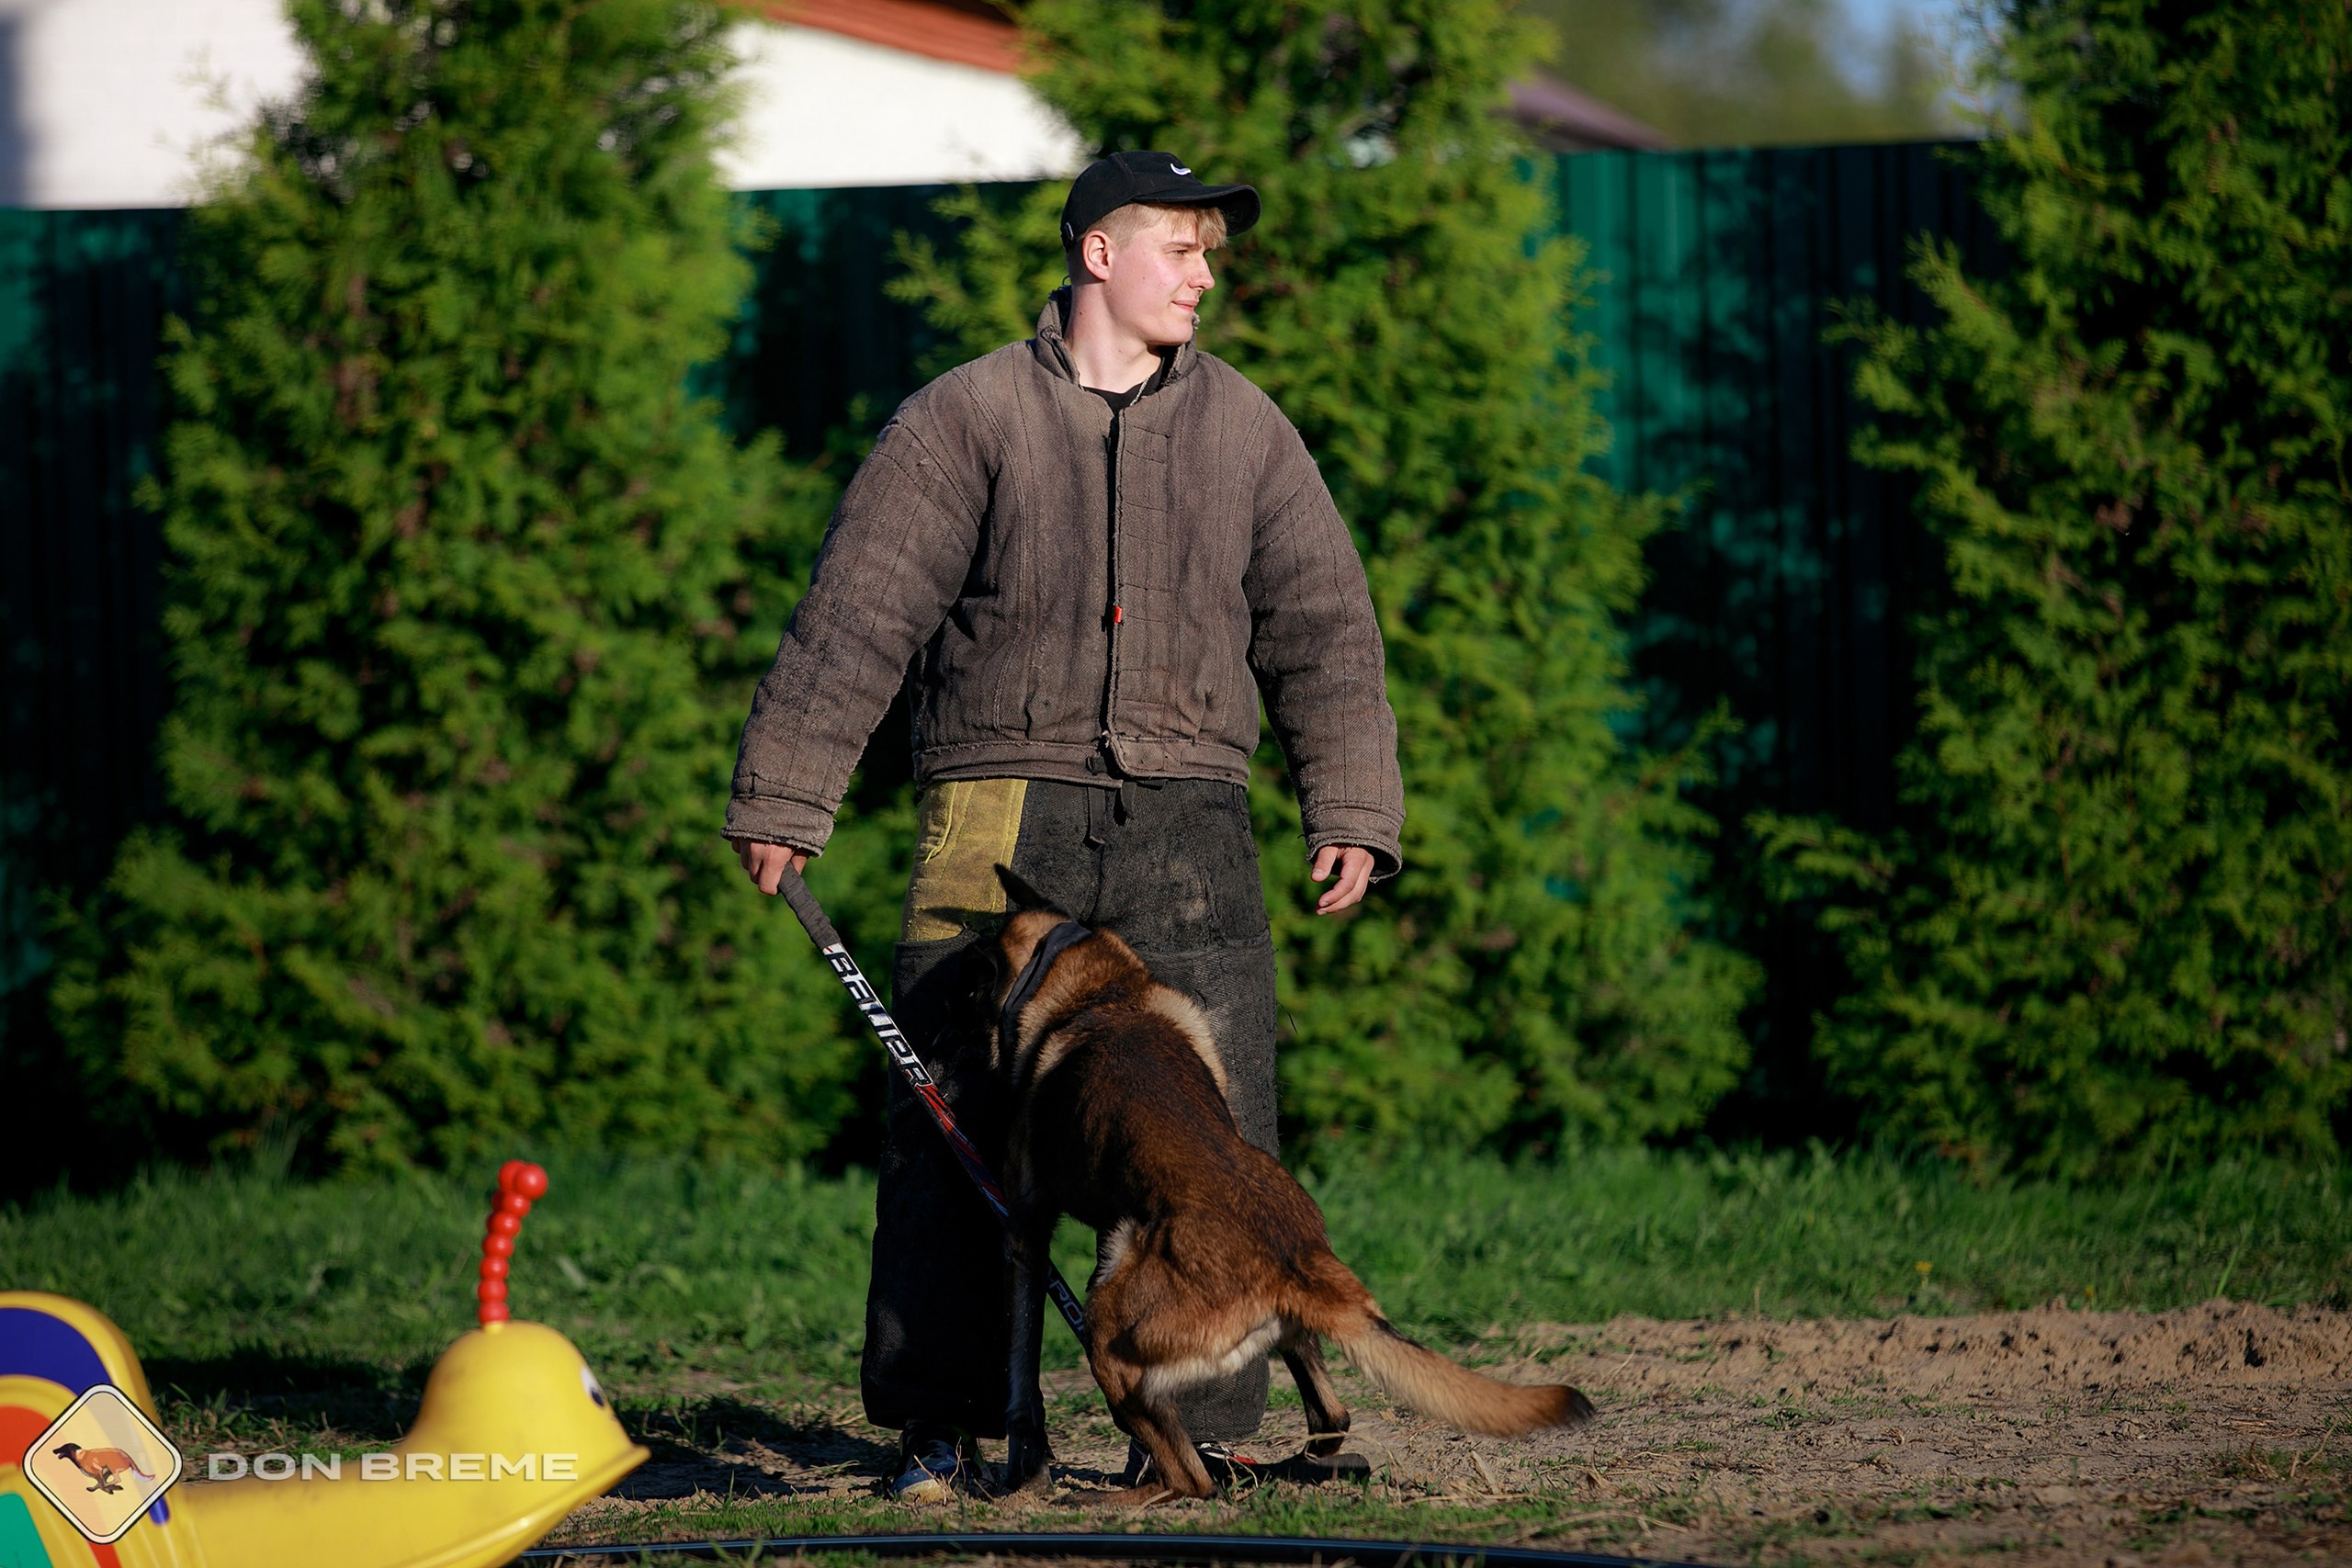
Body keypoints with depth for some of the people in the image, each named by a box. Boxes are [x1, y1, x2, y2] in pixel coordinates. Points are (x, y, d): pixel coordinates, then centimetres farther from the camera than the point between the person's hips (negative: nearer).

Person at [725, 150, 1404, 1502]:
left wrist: (1351, 810, 5)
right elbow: (857, 615, 2)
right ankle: (942, 1427, 4)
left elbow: (1323, 628, 14)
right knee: (952, 1126, -3)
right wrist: (784, 800, -1)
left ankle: (1204, 1426, 2)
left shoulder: (1244, 429, 14)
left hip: (1184, 823, 2)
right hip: (997, 811, -2)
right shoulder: (967, 419, 4)